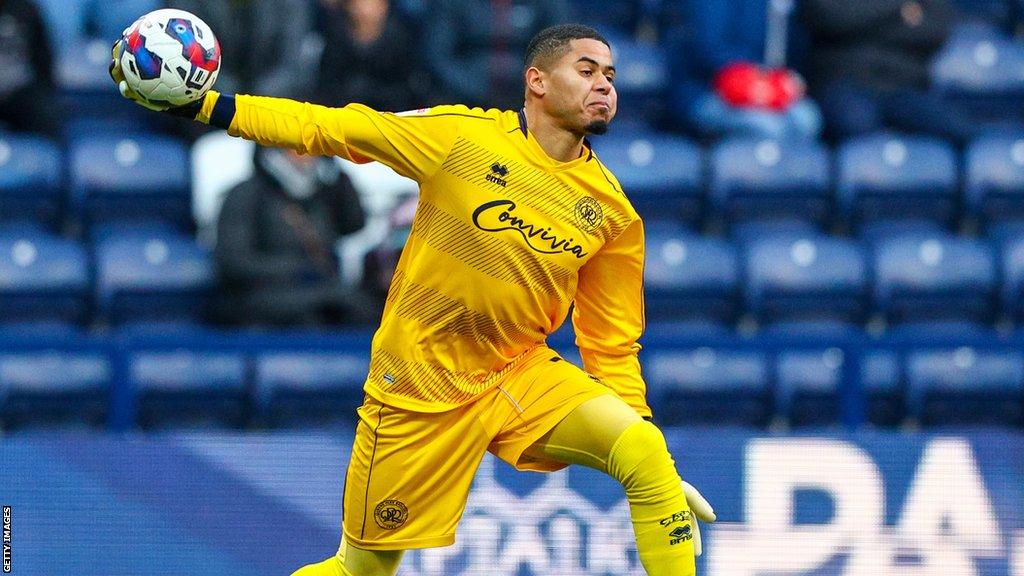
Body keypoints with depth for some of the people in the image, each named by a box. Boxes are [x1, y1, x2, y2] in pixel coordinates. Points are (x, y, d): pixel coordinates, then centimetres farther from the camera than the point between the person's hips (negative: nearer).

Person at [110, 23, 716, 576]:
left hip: (522, 373, 2)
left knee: (645, 451, -23)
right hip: (420, 389, -2)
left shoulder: (614, 212, -2)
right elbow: (329, 127, -4)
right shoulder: (460, 135, -9)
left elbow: (611, 344, 6)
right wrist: (204, 104, -10)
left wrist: (649, 445, 1)